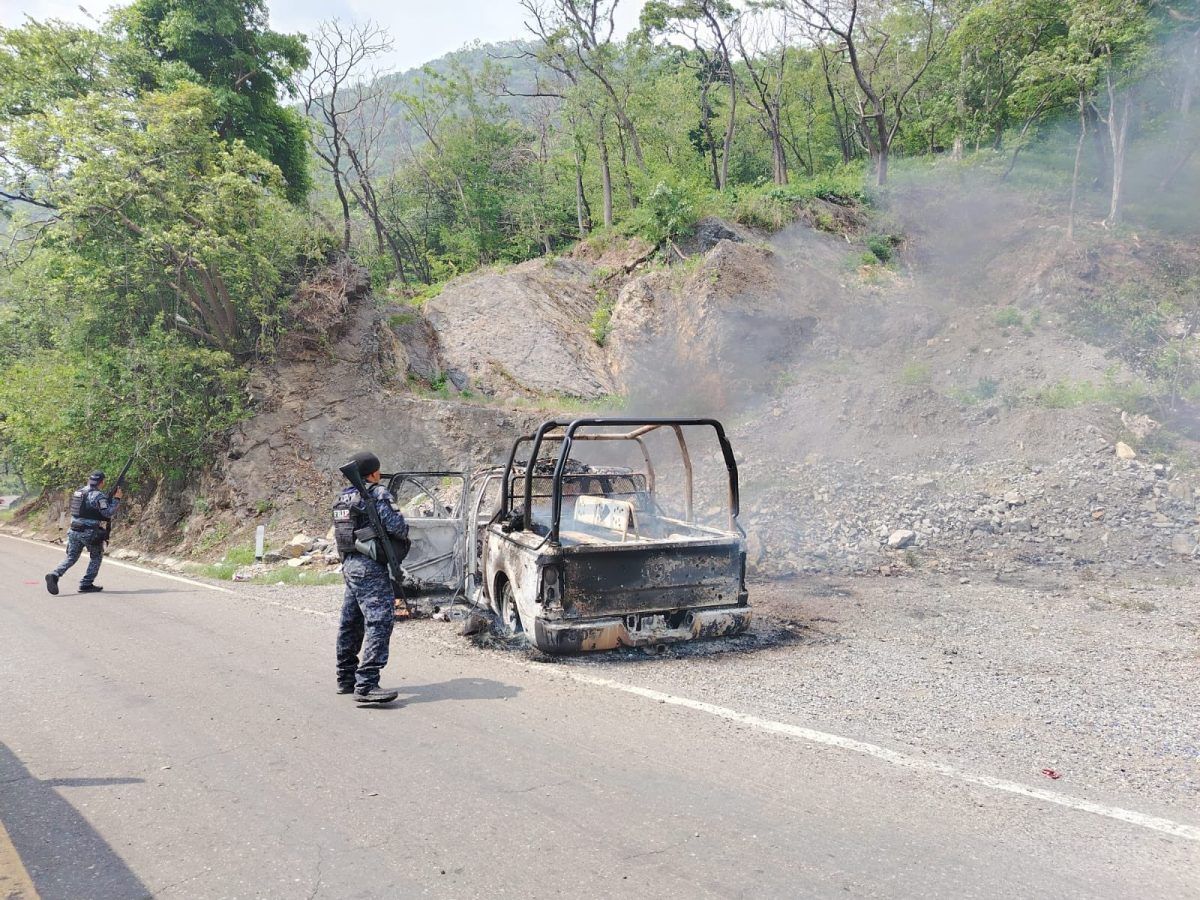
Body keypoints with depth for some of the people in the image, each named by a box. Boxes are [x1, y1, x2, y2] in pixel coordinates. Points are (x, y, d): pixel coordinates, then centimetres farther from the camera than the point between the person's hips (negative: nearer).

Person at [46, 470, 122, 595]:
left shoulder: (79, 491, 11)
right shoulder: (99, 495, -14)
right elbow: (109, 513, -18)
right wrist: (116, 499, -7)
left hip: (74, 531, 6)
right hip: (90, 533, -6)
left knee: (71, 557, 13)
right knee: (96, 557, 14)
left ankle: (54, 575, -10)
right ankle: (86, 584, 10)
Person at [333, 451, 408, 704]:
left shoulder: (344, 496, 15)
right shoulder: (377, 493, -10)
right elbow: (395, 525, -18)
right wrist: (405, 534, 4)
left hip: (349, 564, 10)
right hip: (370, 567, -10)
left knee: (351, 622, 17)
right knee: (379, 621, -12)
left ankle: (346, 678, 27)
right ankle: (366, 685, -18)